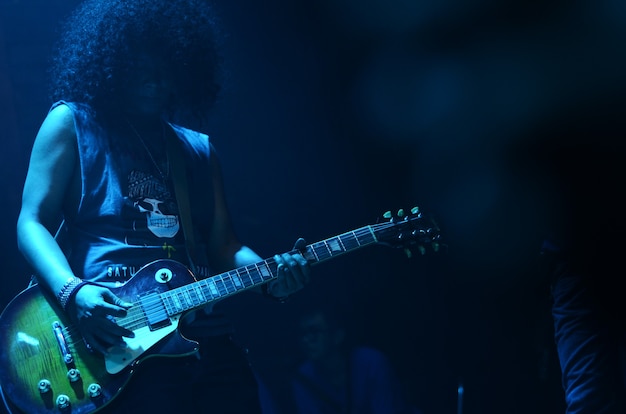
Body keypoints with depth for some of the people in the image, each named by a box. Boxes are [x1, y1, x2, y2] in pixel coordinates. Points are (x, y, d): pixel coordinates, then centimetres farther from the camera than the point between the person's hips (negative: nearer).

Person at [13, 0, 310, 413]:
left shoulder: (199, 149, 20)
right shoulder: (72, 123, 7)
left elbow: (224, 247, 17)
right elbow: (32, 222, -1)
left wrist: (269, 275, -4)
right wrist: (72, 291, -18)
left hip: (210, 341, 5)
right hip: (120, 343, -5)